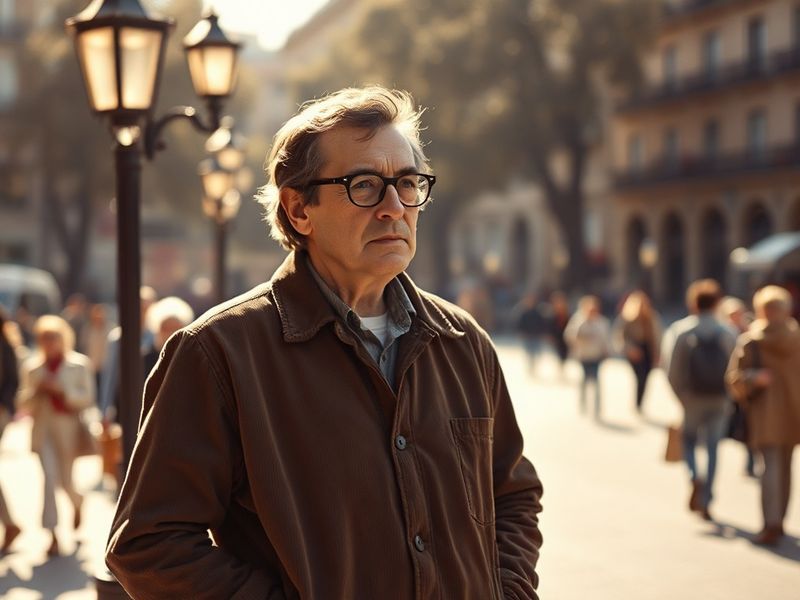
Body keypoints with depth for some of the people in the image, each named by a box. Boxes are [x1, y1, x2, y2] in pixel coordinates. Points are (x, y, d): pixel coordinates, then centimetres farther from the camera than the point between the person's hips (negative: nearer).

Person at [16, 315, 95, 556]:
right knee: (49, 477, -12)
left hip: (68, 430, -1)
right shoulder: (32, 366, 9)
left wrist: (62, 390, -15)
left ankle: (77, 504, 40)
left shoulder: (80, 364, 2)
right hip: (42, 430, 1)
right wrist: (36, 391, -9)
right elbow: (23, 405, 11)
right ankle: (52, 533, -9)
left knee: (66, 480, 3)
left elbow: (87, 398, -2)